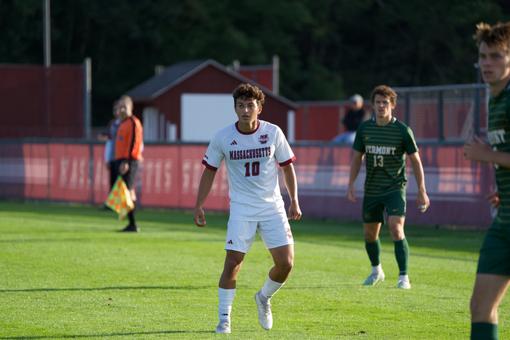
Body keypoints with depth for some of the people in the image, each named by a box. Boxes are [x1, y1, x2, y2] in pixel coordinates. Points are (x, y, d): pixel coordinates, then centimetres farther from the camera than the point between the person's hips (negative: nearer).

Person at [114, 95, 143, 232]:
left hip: (129, 161, -10)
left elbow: (133, 143, -17)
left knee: (128, 190, -13)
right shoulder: (122, 123, 20)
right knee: (127, 191, 9)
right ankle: (131, 224, 12)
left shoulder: (133, 122, -9)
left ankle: (133, 224, -14)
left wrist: (127, 161, -22)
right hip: (120, 160, 10)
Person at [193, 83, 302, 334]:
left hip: (272, 207, 1)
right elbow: (209, 171, 4)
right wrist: (198, 206, 1)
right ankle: (224, 319, 2)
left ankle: (264, 298, 24)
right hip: (241, 208, -1)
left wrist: (294, 200, 4)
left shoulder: (273, 133, -4)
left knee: (285, 263, -5)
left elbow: (287, 166, 8)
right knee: (232, 263, -11)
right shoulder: (222, 138, -6)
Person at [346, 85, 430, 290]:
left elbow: (415, 161, -1)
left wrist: (422, 192, -3)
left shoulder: (402, 130, -7)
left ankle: (404, 277, -15)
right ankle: (376, 271, 36)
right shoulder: (364, 128, 2)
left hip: (395, 188, -4)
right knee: (370, 234, 11)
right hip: (372, 189, 4)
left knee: (396, 229, -20)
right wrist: (351, 185, 1)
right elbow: (357, 158, 11)